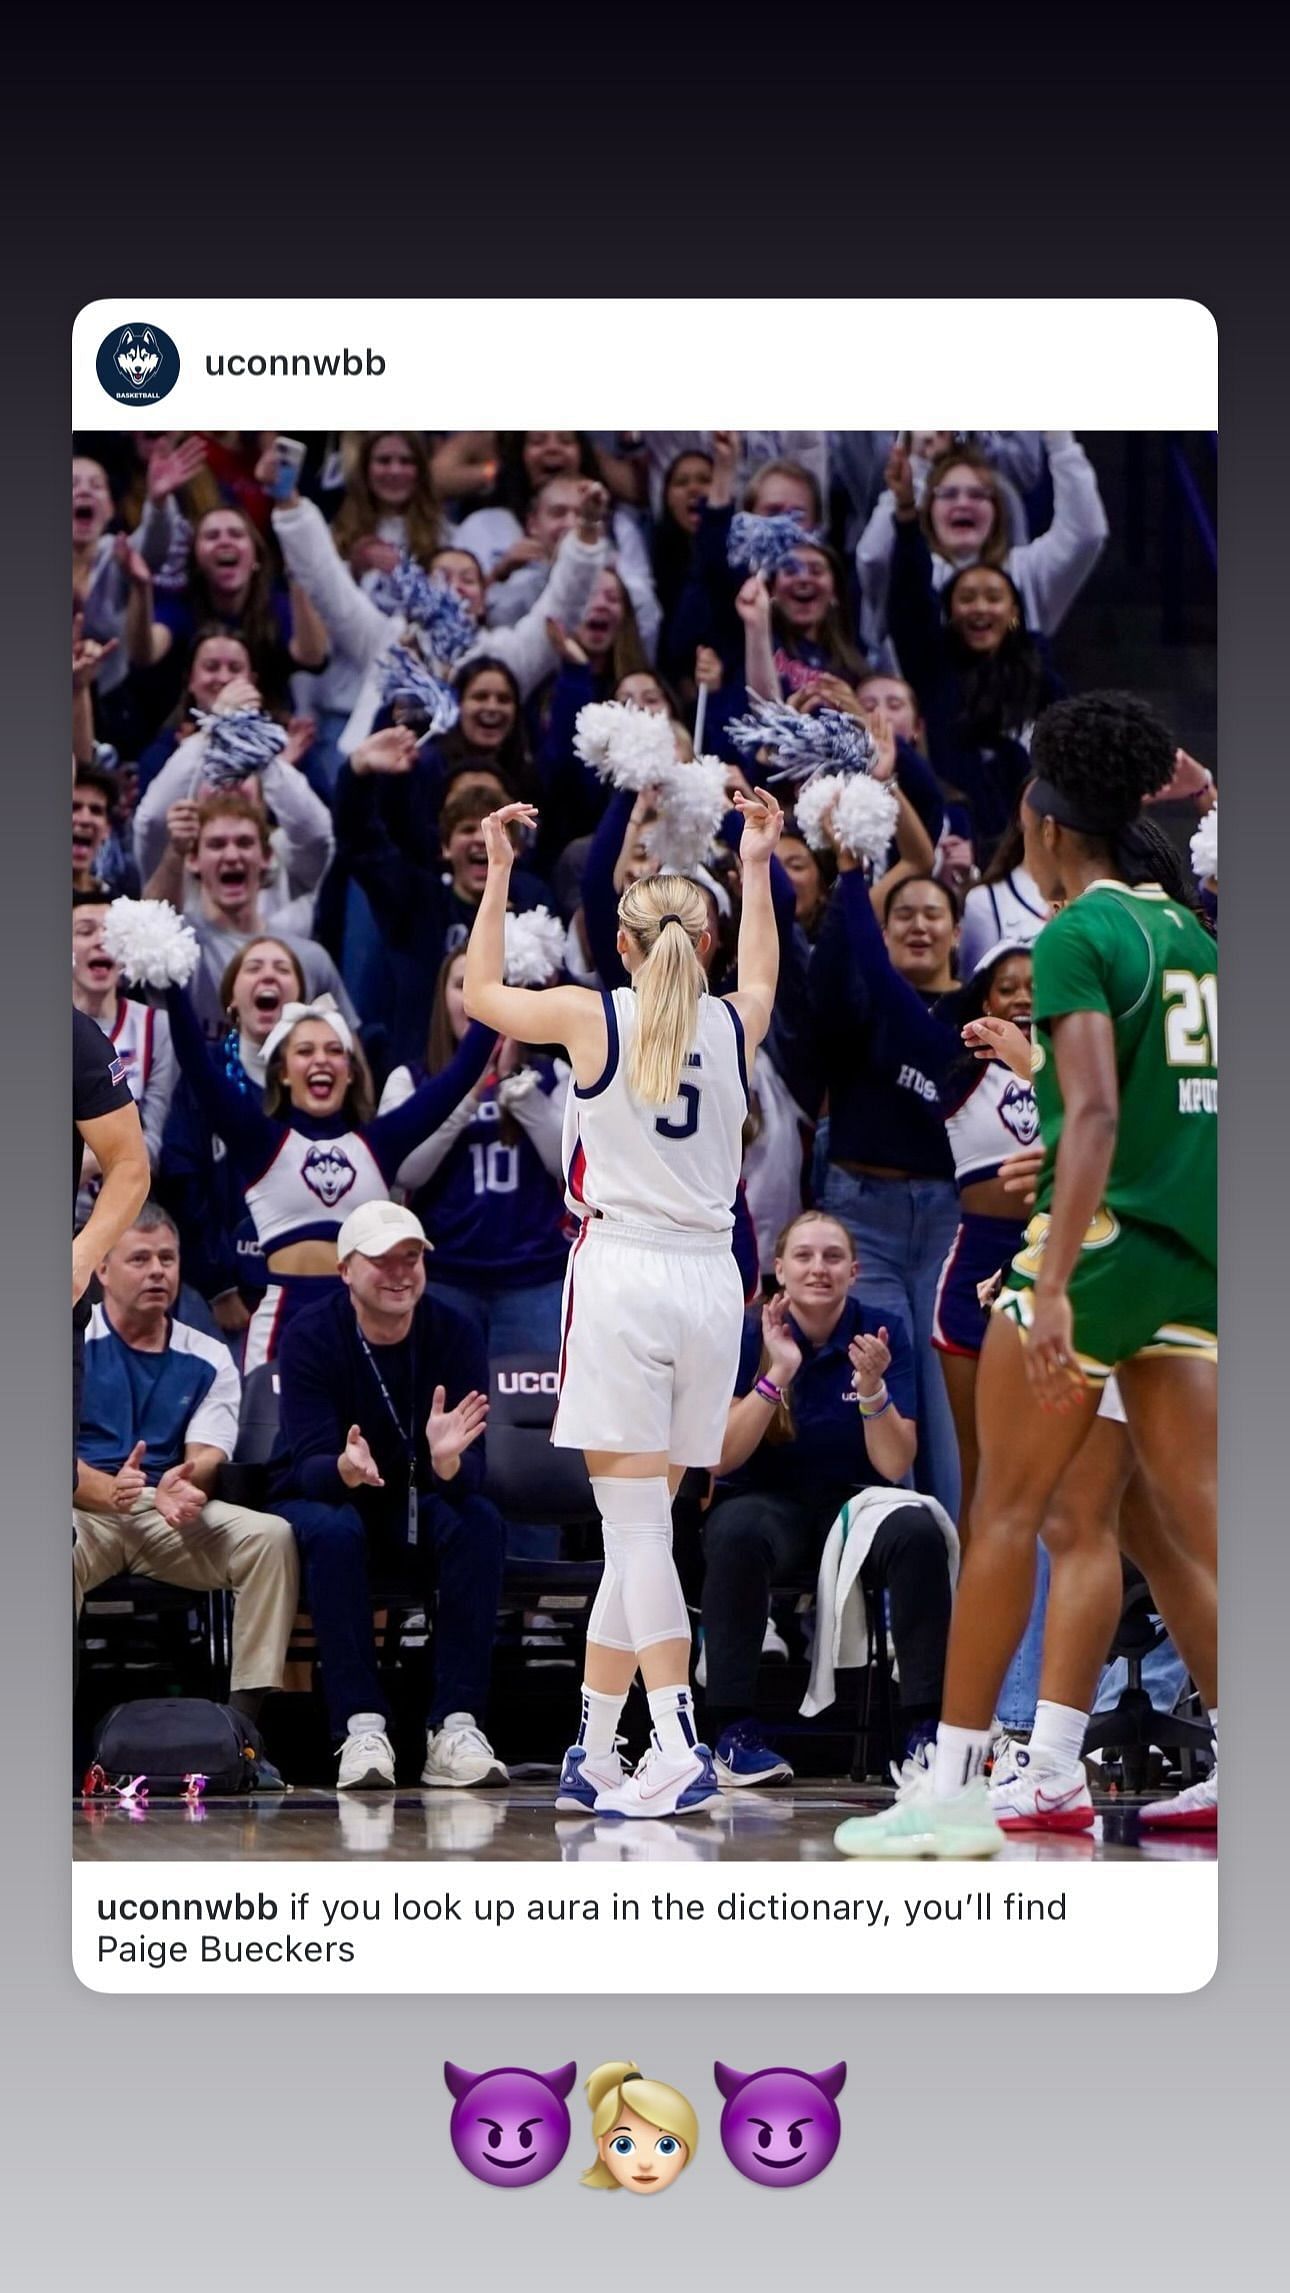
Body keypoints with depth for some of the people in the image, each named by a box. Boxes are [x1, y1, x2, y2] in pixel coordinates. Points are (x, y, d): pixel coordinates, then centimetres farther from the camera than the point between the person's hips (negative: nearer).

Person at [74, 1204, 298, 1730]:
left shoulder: (207, 1360, 14)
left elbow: (208, 1456, 0)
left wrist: (183, 1482, -26)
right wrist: (109, 1491, -29)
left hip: (172, 1515, 4)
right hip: (86, 1509, -4)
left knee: (271, 1535, -23)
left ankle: (246, 1717, -24)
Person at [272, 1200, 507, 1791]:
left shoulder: (453, 1336, -11)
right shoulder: (310, 1337, -17)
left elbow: (472, 1473, -19)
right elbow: (309, 1464, -27)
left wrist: (448, 1461, -44)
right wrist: (346, 1470, -51)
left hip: (413, 1507, 2)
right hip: (316, 1498, -2)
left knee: (479, 1521, -28)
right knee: (336, 1531, -35)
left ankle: (455, 1727, -31)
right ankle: (360, 1728, -36)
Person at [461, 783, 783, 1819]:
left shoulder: (593, 1016, -2)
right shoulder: (735, 1024, 9)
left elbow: (480, 993, 16)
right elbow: (760, 976, 35)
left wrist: (498, 871, 23)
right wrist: (757, 868, 45)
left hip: (620, 1275, -4)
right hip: (712, 1279, 4)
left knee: (637, 1526, -7)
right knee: (640, 1522, 10)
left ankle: (677, 1746, -20)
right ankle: (592, 1754, 15)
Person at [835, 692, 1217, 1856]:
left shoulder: (1076, 937, -10)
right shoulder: (1188, 931, 14)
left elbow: (1094, 1113, -20)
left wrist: (1052, 1287, -25)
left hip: (1103, 1235, -7)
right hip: (1196, 1258, 7)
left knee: (1007, 1507, 2)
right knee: (1192, 1526, 4)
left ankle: (957, 1781, 5)